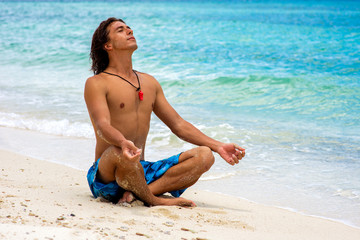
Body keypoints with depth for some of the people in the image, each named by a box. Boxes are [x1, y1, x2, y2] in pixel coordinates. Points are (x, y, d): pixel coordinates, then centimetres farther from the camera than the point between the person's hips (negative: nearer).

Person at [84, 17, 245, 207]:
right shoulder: (96, 83, -2)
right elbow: (102, 126, -20)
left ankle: (135, 193, -26)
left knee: (204, 155, -11)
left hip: (141, 171, 7)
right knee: (120, 153, -41)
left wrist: (218, 147, 10)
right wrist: (123, 142, -43)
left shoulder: (149, 83, 19)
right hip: (106, 176, -7)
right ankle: (154, 199, -14)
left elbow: (178, 125, 20)